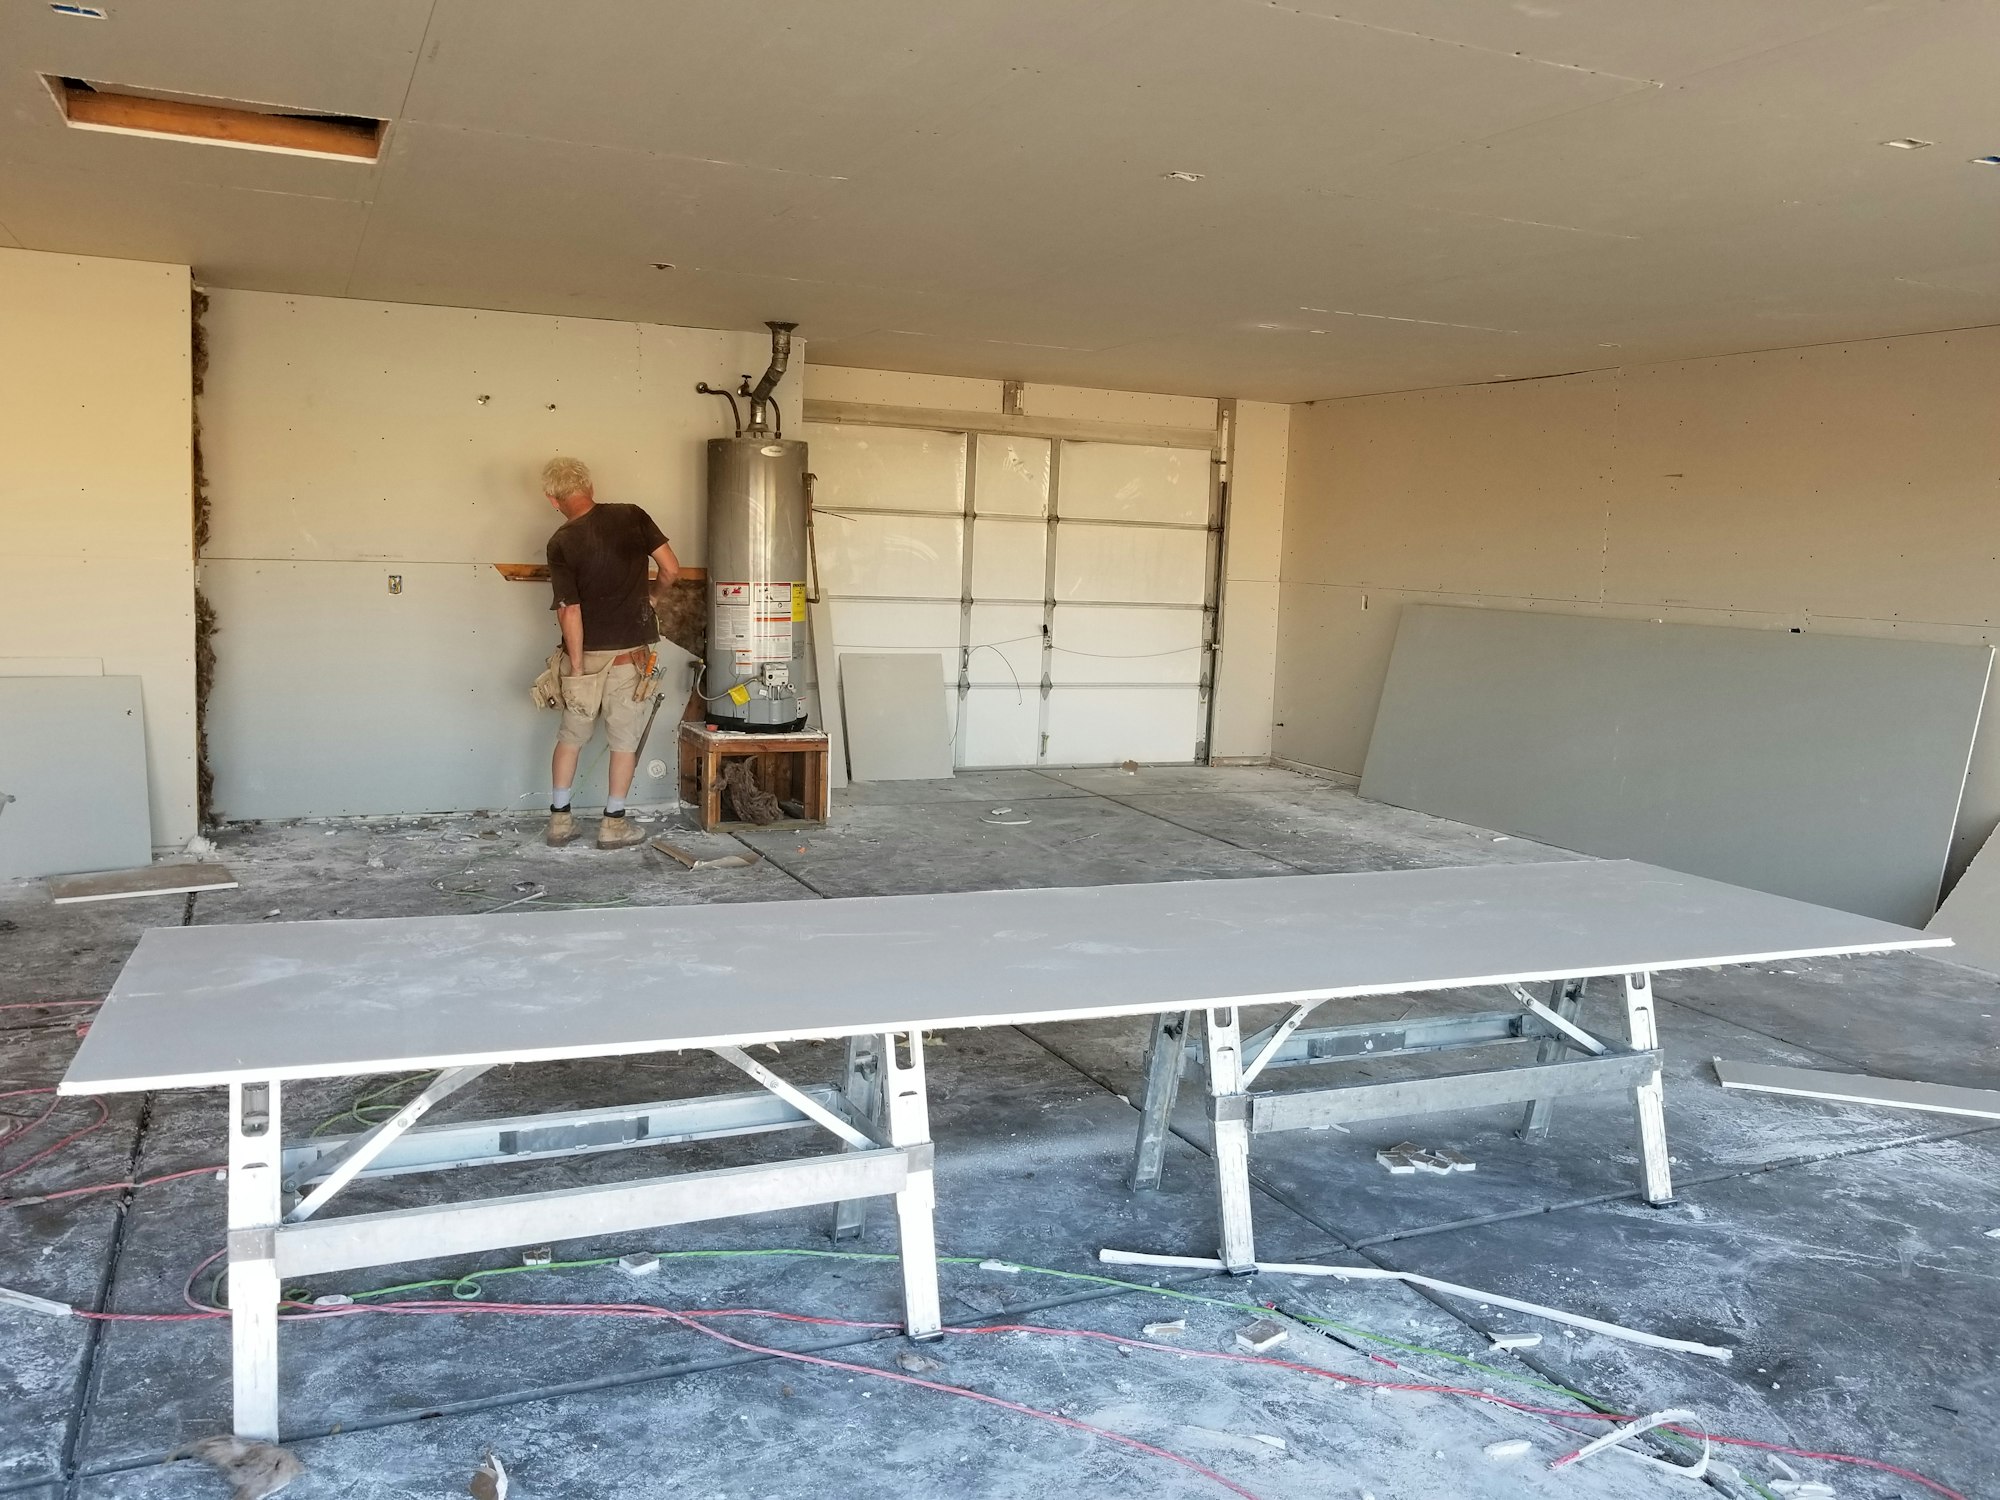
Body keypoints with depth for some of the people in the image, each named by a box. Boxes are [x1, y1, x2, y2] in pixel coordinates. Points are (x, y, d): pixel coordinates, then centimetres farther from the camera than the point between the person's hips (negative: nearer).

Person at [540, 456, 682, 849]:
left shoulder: (561, 543, -9)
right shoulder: (632, 517, -6)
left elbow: (570, 611, -13)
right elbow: (672, 568, -6)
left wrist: (576, 665, -7)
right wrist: (651, 592, 14)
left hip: (586, 654, 0)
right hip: (631, 652, 0)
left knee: (571, 736, 15)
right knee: (624, 738, 8)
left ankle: (560, 818, 19)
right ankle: (614, 823, 12)